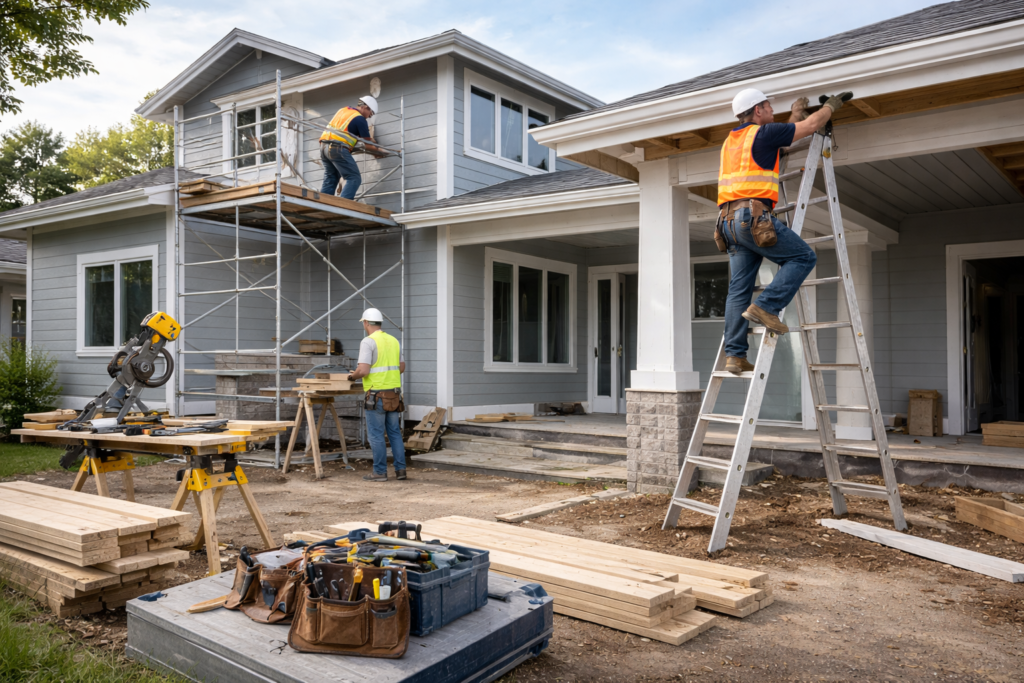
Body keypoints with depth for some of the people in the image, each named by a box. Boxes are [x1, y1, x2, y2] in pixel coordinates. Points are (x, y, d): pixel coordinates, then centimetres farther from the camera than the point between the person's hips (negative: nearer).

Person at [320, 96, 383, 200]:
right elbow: (368, 146, -3)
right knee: (354, 179, -6)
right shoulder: (360, 119, -4)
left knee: (330, 179, 13)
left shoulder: (343, 110, 20)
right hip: (338, 148, -8)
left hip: (324, 145, 8)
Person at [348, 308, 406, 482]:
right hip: (394, 394, 7)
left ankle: (380, 472, 6)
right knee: (394, 433, 12)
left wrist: (353, 376, 2)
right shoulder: (394, 340, 11)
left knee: (376, 434, 1)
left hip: (376, 395, -7)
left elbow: (363, 371, -19)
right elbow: (401, 367, 18)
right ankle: (400, 469, 12)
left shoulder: (368, 342, -12)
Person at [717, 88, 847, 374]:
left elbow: (776, 143, 40)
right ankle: (765, 307, -12)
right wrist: (831, 105, 30)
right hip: (753, 215, -8)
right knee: (803, 256, 2)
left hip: (729, 220, 8)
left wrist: (795, 115, 49)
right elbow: (811, 125, 11)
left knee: (739, 288, 5)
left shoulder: (732, 140, 25)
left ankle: (735, 356, 1)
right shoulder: (763, 133, 1)